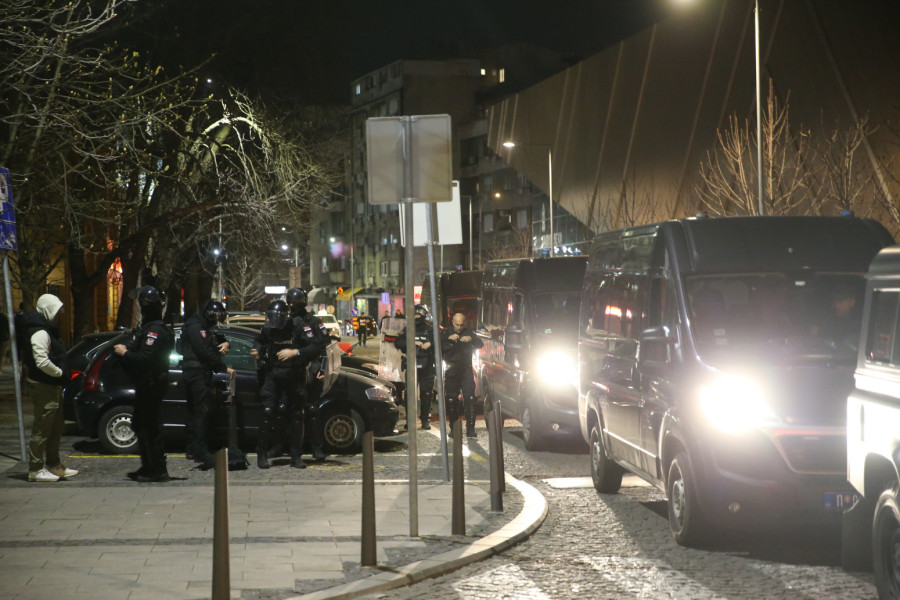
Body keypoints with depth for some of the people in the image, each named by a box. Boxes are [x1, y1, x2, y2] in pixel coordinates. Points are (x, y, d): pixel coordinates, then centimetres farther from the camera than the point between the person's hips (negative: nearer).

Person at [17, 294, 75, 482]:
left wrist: (61, 373, 10)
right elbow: (42, 362, -27)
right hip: (43, 388, -11)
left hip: (52, 387, 11)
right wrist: (60, 373, -14)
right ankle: (35, 470, 0)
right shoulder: (40, 333, -18)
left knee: (56, 429, 17)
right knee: (42, 429, -5)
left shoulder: (46, 330, 16)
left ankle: (54, 466, 25)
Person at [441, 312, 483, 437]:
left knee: (470, 399, -9)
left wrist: (471, 339, -25)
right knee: (451, 401, 1)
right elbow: (439, 347, -7)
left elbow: (480, 344, -5)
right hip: (451, 373, 1)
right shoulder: (446, 334, 7)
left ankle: (470, 428, -9)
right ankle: (453, 428, 10)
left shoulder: (469, 333, 7)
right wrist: (449, 339, -24)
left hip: (466, 371, -1)